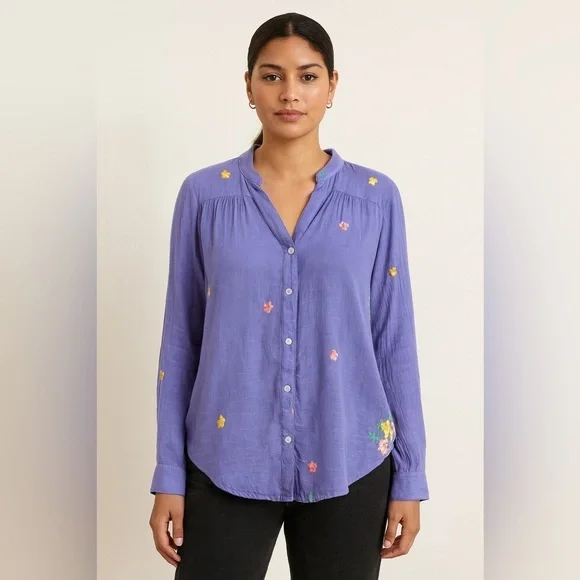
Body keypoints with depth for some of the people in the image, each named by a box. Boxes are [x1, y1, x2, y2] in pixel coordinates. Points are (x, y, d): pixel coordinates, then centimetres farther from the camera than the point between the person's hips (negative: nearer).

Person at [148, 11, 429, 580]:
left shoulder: (376, 198, 1)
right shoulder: (204, 195, 0)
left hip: (347, 464, 1)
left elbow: (394, 341, 3)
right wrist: (169, 476, 0)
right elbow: (181, 340, 2)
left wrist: (408, 475, 2)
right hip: (228, 464, 0)